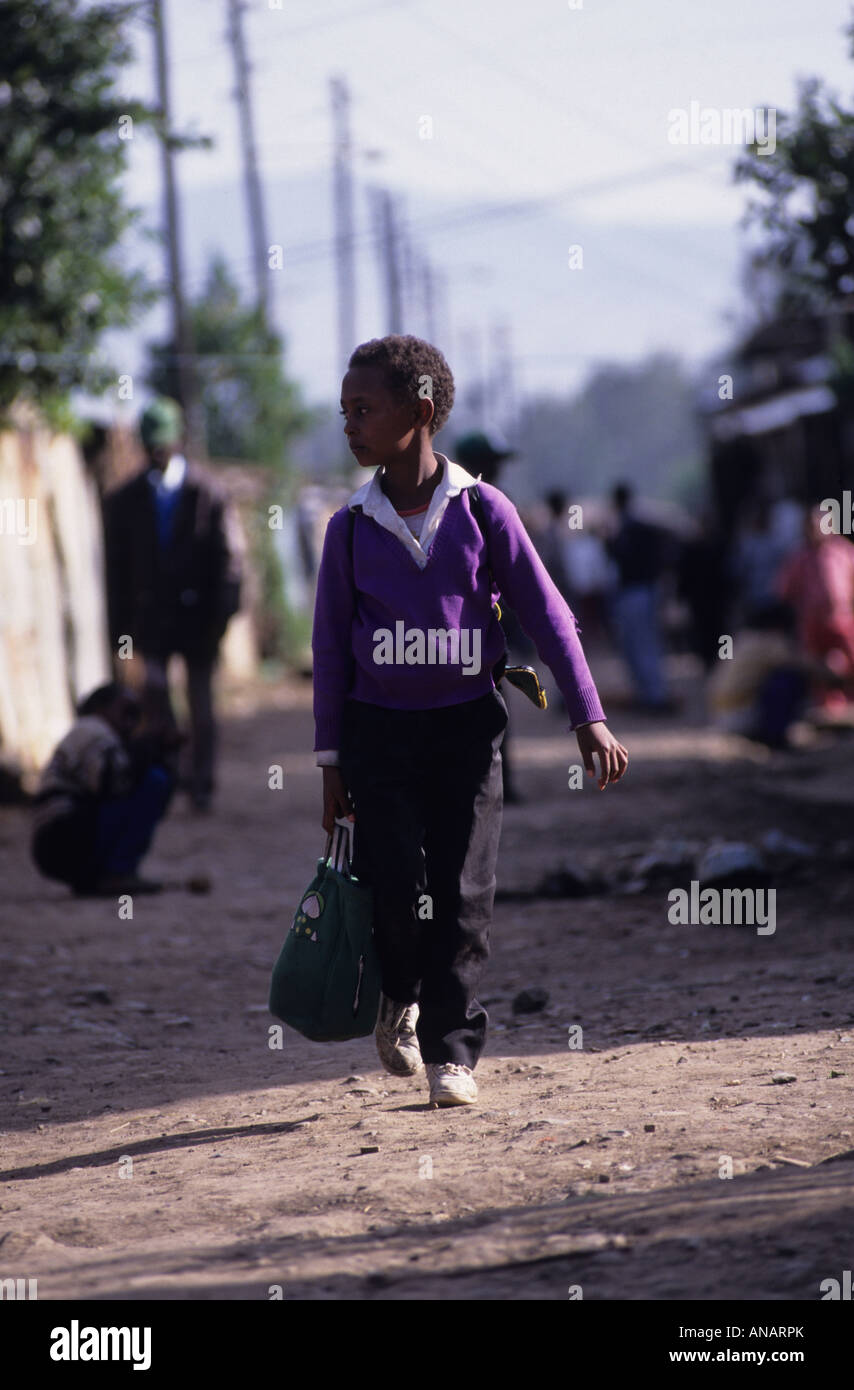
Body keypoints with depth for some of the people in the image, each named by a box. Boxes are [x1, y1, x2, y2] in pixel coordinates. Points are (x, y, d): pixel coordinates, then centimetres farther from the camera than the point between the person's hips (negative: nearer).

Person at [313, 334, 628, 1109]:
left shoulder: (483, 511, -4)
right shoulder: (351, 529, 0)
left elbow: (546, 613, 0)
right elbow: (330, 647, 6)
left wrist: (589, 718, -4)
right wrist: (332, 762, 5)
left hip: (467, 725, -1)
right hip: (380, 727, 1)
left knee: (463, 895, -2)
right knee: (395, 890, -7)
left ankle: (452, 1050, 7)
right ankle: (401, 997, 23)